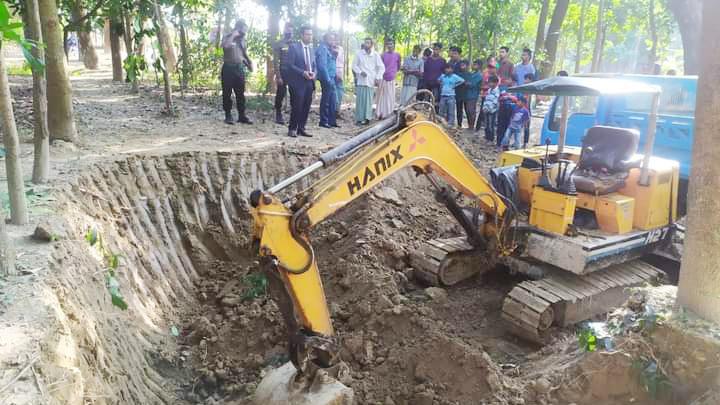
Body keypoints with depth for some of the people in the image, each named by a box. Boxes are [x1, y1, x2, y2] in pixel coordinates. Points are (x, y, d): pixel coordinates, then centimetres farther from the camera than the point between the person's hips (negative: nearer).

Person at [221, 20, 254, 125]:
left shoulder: (242, 39, 13)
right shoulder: (227, 37, -4)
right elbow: (226, 46, -27)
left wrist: (249, 63, 8)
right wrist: (233, 35, -19)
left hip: (239, 68, 5)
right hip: (228, 68, -5)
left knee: (240, 93, 5)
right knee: (227, 93, 0)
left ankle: (242, 115, 9)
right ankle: (228, 115, 6)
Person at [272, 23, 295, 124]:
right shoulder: (278, 44, -1)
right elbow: (275, 61, -6)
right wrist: (278, 76, -13)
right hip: (283, 72, -3)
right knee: (280, 94, 1)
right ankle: (279, 115, 10)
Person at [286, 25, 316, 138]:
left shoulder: (311, 48, 17)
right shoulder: (294, 47, -4)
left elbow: (314, 65, 19)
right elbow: (290, 65, -10)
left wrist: (314, 73, -3)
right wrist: (303, 72, -19)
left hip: (309, 82, 6)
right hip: (297, 82, -6)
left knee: (306, 107, 5)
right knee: (297, 106, -6)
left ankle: (301, 129, 14)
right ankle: (292, 129, 5)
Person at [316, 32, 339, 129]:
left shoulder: (328, 49, 18)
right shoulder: (322, 49, -11)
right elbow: (322, 66, -18)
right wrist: (328, 79, -19)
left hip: (331, 78, 9)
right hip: (326, 79, -9)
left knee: (333, 101, 11)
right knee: (326, 101, -2)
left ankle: (332, 121, 17)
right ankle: (324, 121, 6)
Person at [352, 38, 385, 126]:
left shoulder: (375, 55, 3)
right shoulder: (359, 53, 3)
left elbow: (381, 67, 7)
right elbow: (354, 65, 6)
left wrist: (378, 78, -3)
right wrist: (360, 72, -10)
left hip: (371, 81, 0)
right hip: (361, 80, 0)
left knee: (368, 100, -3)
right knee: (360, 100, -3)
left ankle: (367, 118, 3)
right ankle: (359, 118, 1)